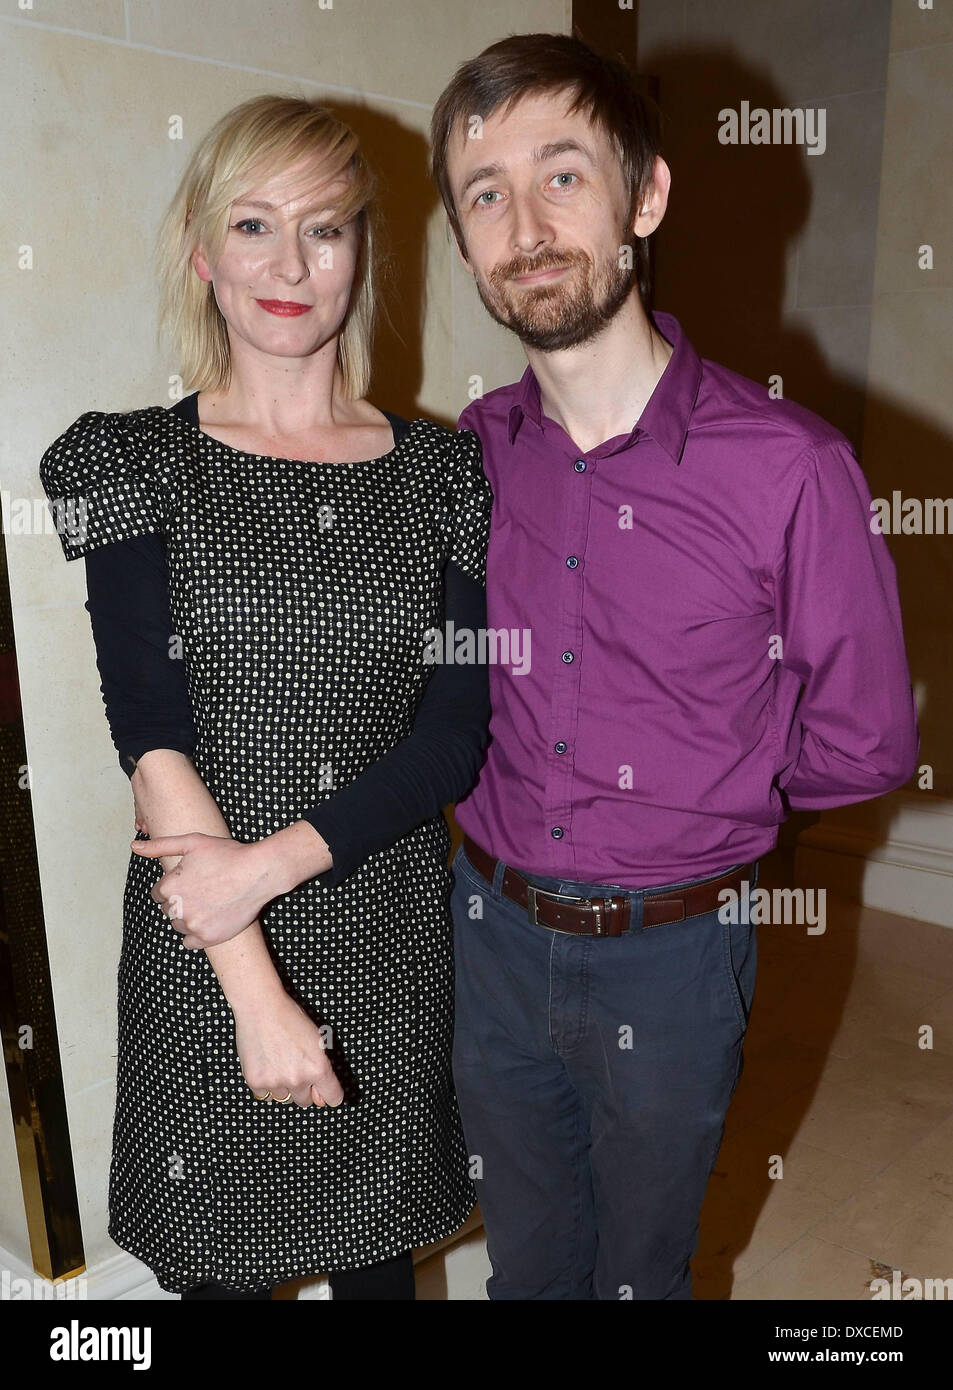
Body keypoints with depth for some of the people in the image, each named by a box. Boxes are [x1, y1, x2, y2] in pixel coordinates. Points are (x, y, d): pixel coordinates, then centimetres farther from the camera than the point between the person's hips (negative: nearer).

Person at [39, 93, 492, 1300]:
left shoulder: (442, 473, 0)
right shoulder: (134, 461, -4)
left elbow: (459, 732, -7)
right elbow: (153, 738, -13)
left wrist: (272, 859, -19)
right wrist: (257, 989, -19)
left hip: (388, 919, 2)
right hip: (203, 940, -1)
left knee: (377, 1237, 20)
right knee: (218, 1251, 18)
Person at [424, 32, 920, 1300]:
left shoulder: (788, 467, -19)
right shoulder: (465, 455, -6)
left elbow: (862, 743, -8)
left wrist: (693, 804, 1)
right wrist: (524, 798, 0)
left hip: (668, 956, -3)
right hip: (491, 927, 3)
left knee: (642, 1266, 25)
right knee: (525, 1260, 27)